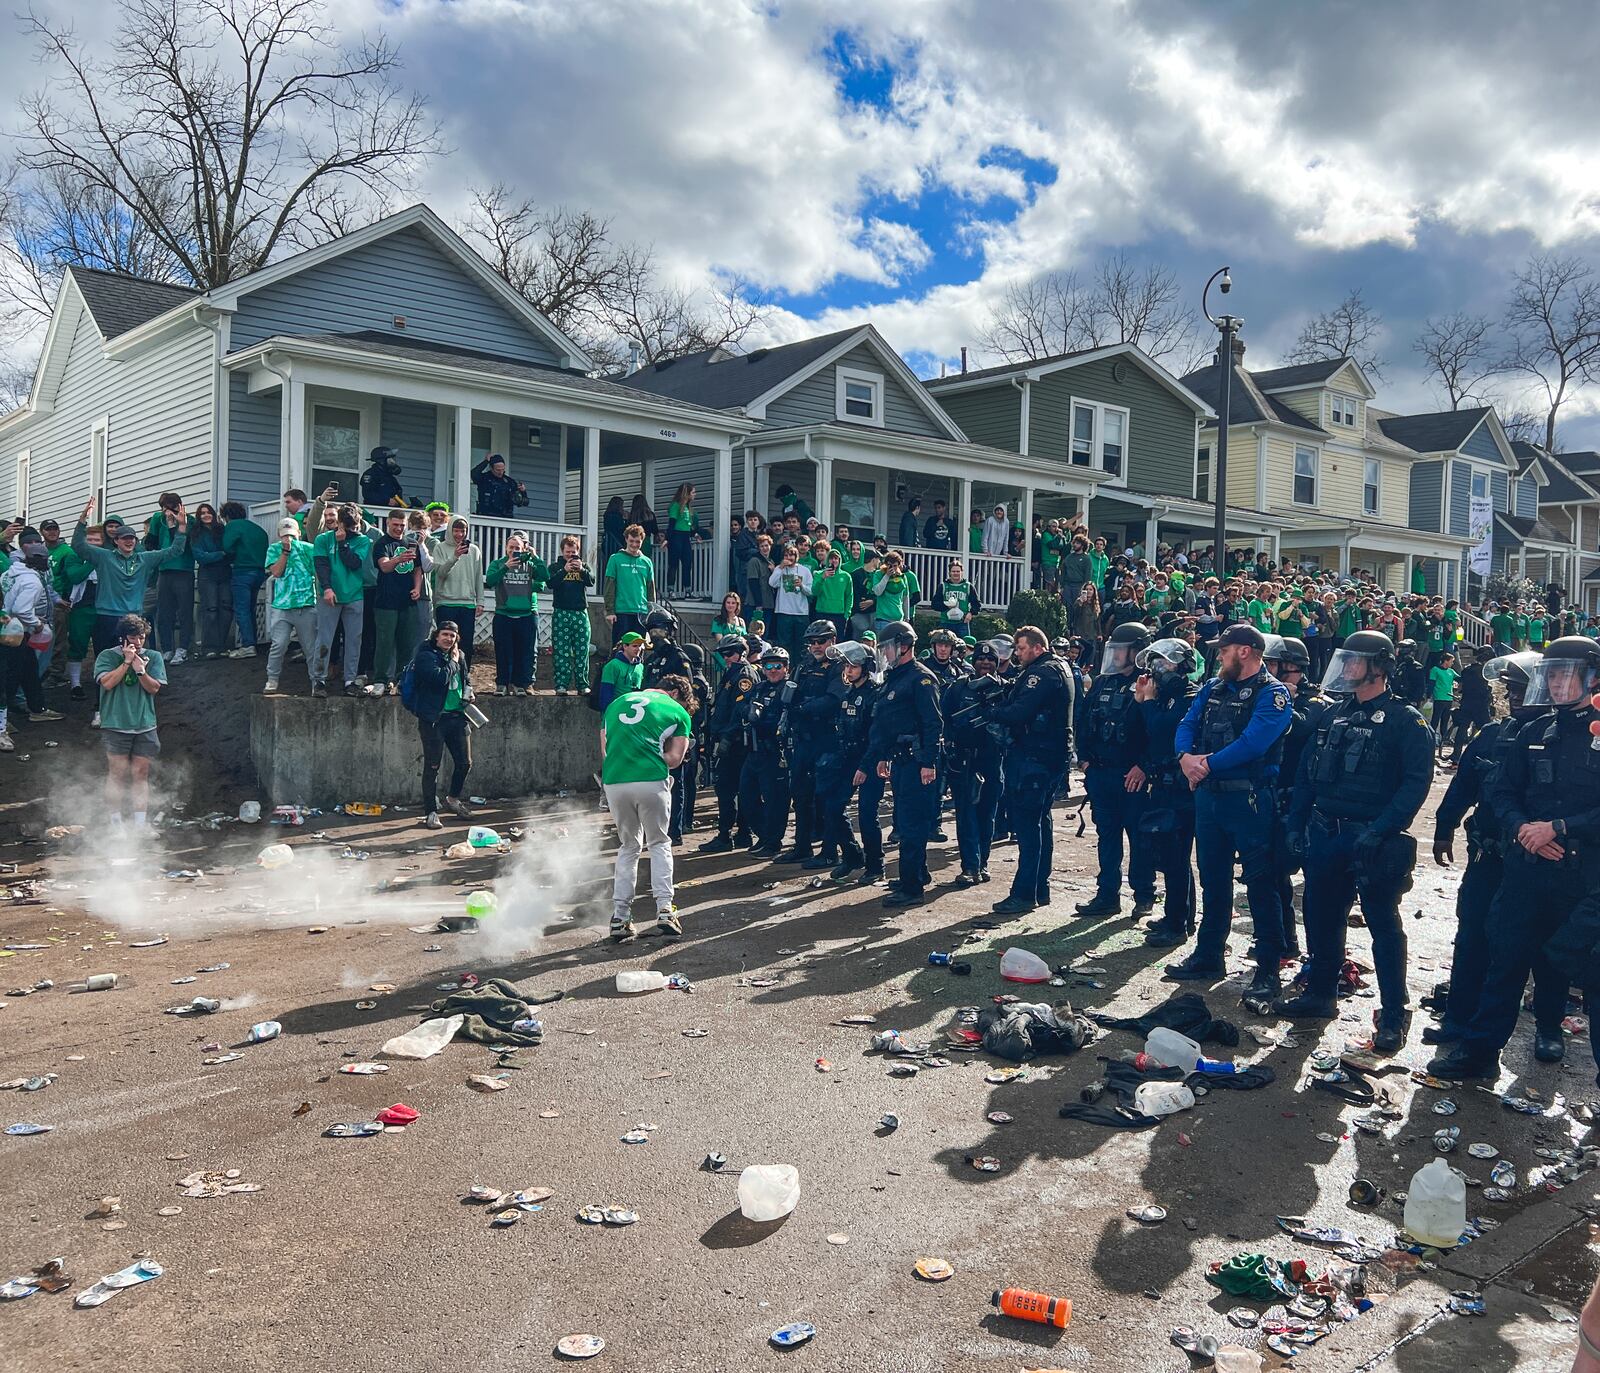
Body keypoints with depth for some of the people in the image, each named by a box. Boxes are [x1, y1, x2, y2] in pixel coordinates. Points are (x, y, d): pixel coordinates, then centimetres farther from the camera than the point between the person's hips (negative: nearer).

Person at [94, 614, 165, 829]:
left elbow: (154, 688, 1)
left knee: (140, 774, 4)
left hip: (145, 725, 2)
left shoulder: (153, 657, 8)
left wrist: (140, 670, -15)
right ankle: (116, 823, 4)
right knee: (117, 773, -3)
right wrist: (127, 662, -12)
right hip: (116, 725, -2)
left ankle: (140, 824, 8)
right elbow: (107, 682, -11)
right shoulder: (107, 656, 2)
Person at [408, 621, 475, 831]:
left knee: (465, 763, 11)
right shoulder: (426, 656, -8)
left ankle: (453, 799, 34)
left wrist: (468, 691, 9)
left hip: (457, 716, 6)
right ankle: (430, 812, 5)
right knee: (432, 766, -3)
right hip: (433, 718, -6)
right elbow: (440, 678, -24)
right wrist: (453, 662, -9)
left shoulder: (459, 656, 13)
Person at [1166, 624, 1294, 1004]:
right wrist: (1187, 756, -15)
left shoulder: (1271, 694, -10)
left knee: (1260, 885, 0)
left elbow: (1253, 742, -23)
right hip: (1209, 797, 7)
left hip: (1250, 800, -7)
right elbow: (1187, 726, 5)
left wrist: (1208, 764, -18)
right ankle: (1209, 956, 28)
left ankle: (1268, 970, 7)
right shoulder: (1213, 687, 13)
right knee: (1213, 880, 16)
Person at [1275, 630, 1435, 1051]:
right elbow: (1307, 772, 15)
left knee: (1384, 926, 3)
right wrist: (1296, 824, 8)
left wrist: (1380, 829, -23)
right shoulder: (1333, 716, 12)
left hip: (1373, 841, -6)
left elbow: (1416, 781, -15)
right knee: (1321, 918, 13)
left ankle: (1392, 1016, 12)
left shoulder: (1405, 720, -7)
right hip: (1325, 836, 6)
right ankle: (1319, 994, 29)